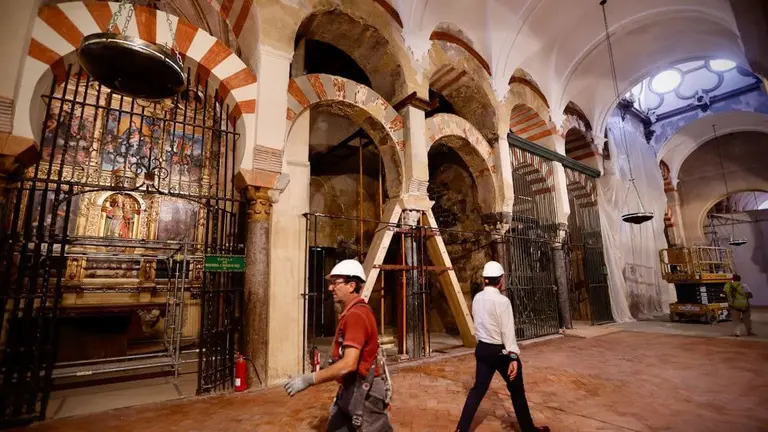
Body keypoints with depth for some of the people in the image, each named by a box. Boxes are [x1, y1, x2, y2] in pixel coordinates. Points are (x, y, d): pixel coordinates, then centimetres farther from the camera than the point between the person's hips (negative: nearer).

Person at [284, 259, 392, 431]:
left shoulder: (356, 315, -24)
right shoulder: (352, 313, 10)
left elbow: (349, 364, -30)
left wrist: (308, 379, -28)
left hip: (363, 392, -10)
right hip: (349, 390, 10)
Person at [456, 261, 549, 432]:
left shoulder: (477, 298, 2)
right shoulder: (502, 300, -18)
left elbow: (479, 323, 8)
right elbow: (508, 331, -20)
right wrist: (513, 357, -19)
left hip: (482, 348, 6)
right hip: (500, 350, -6)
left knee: (478, 388, 13)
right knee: (517, 390, 15)